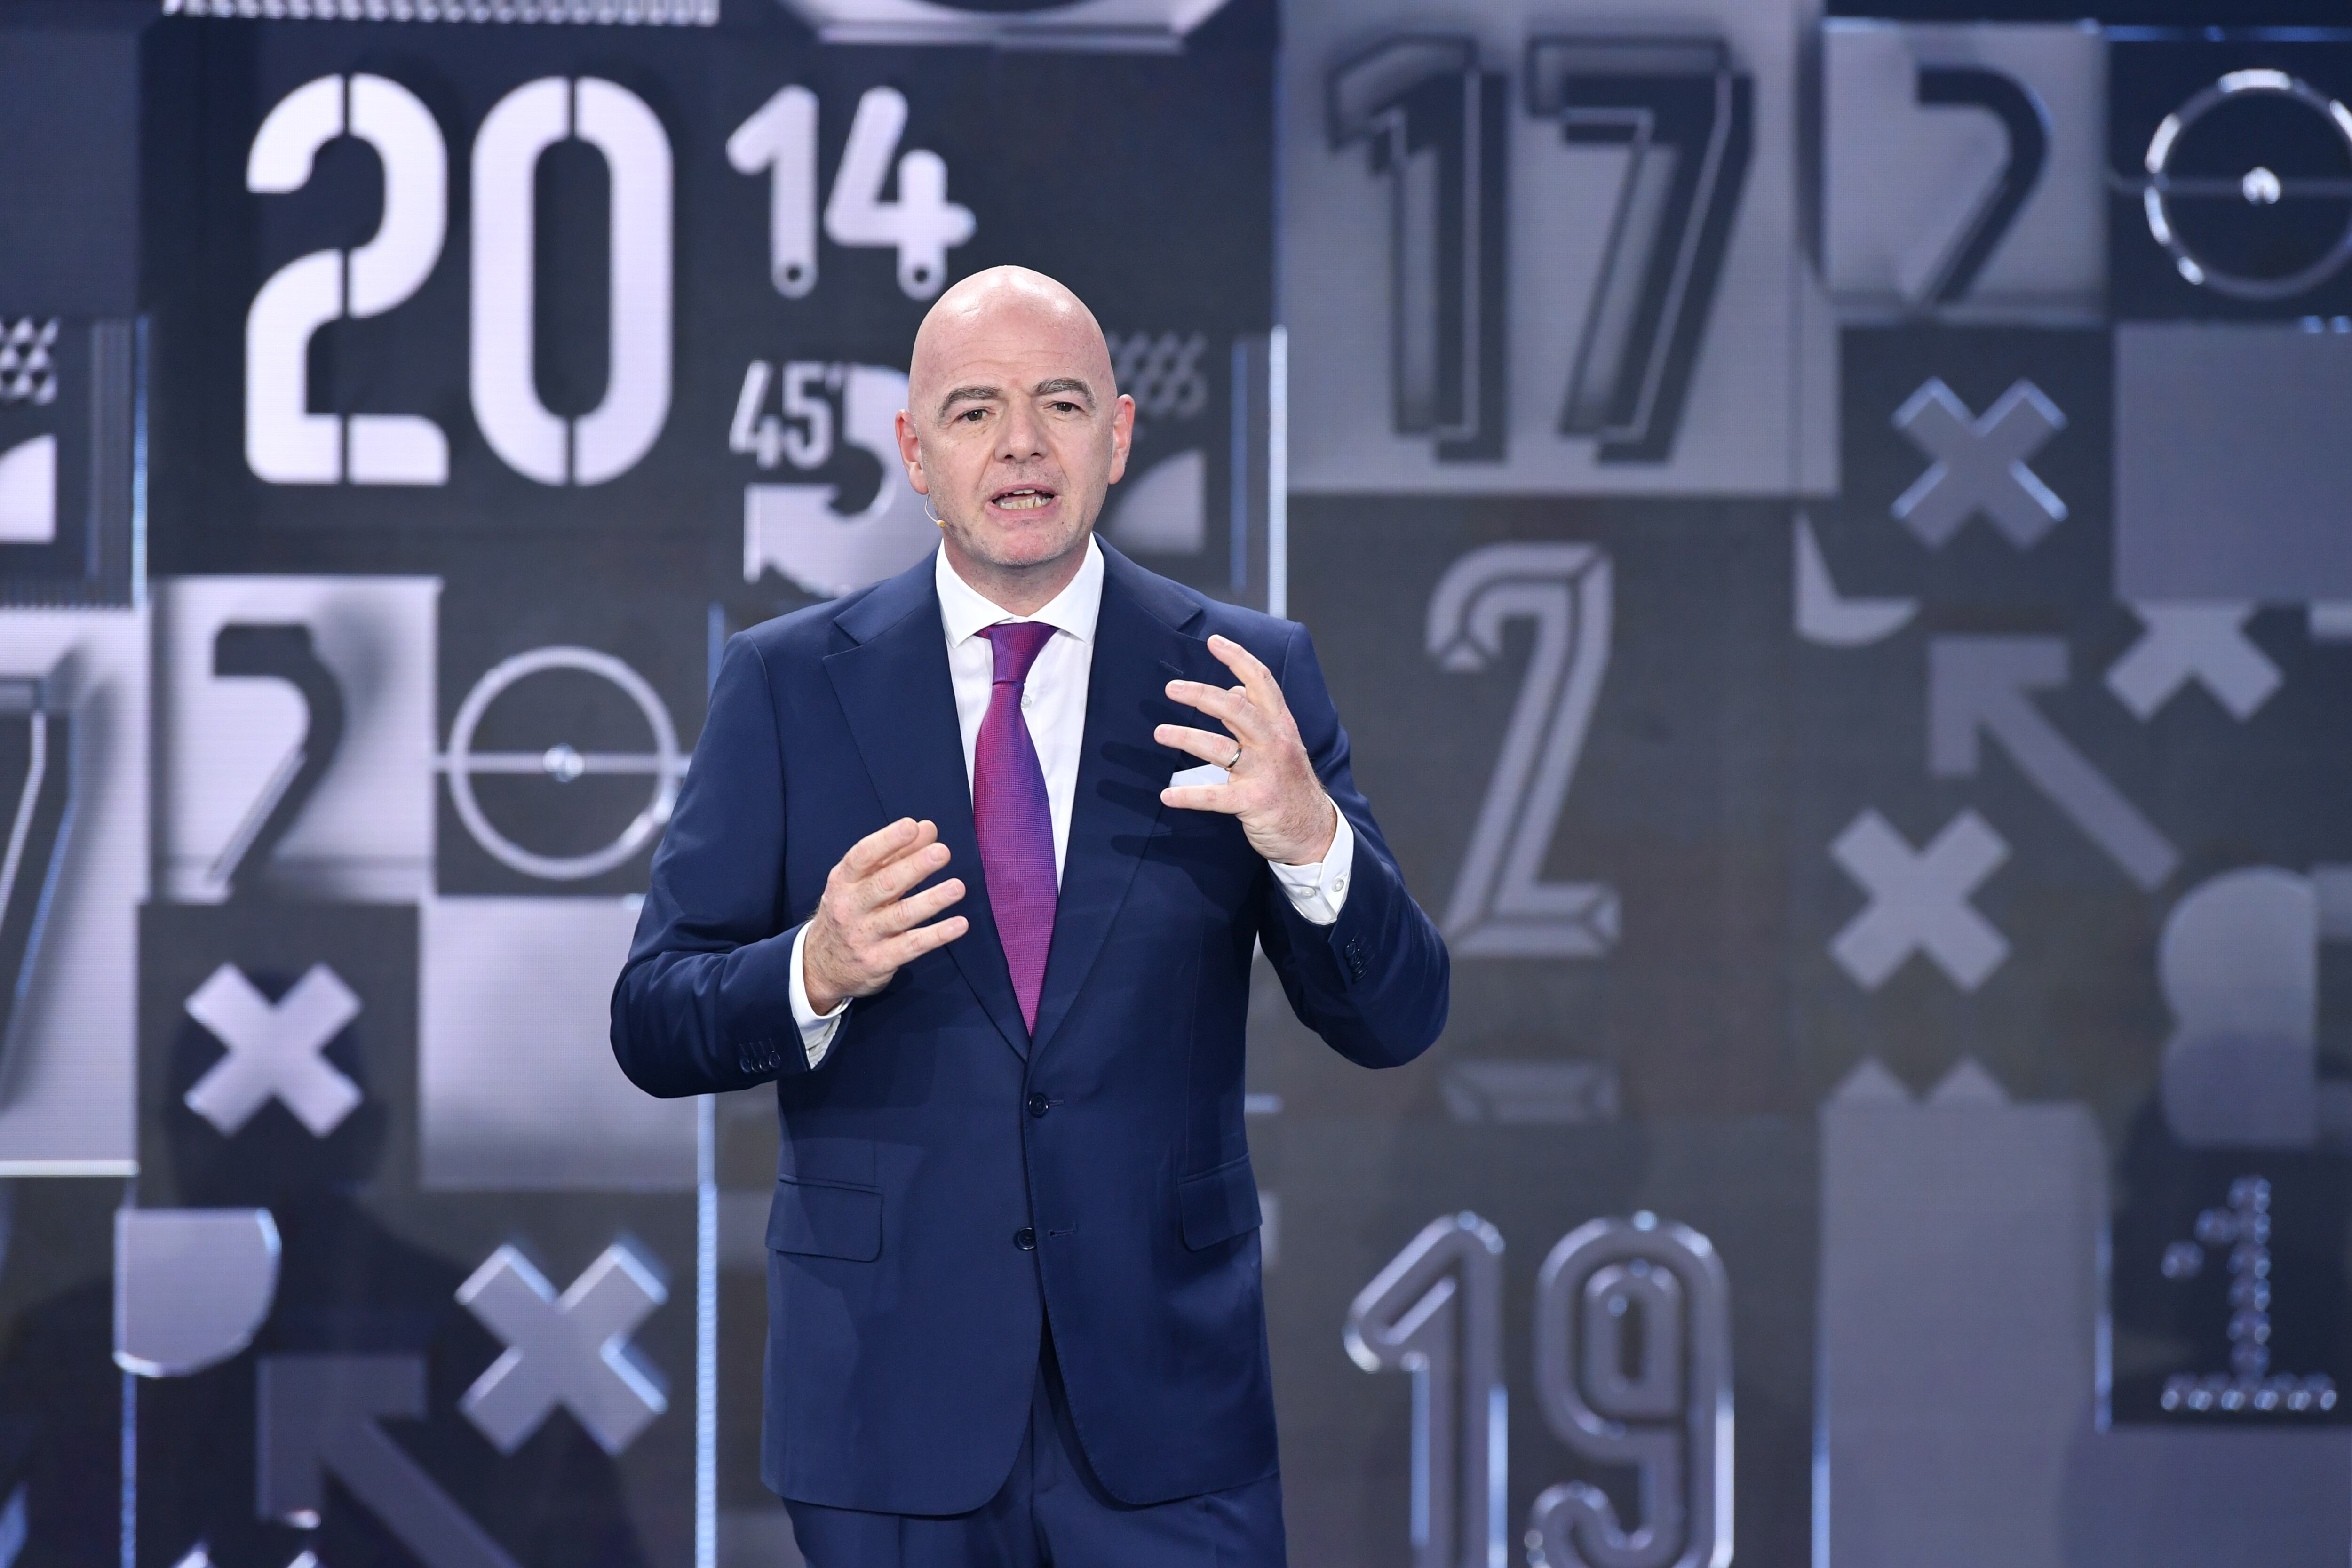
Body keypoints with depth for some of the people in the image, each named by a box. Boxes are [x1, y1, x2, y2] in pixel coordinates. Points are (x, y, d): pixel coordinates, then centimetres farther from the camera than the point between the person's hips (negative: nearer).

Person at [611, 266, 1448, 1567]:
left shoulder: (1244, 681, 2)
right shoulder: (789, 683, 2)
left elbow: (1395, 1021, -1)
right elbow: (653, 1025, 0)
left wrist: (1309, 839, -21)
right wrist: (815, 973, -21)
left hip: (1165, 1405, 0)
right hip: (891, 1399, 0)